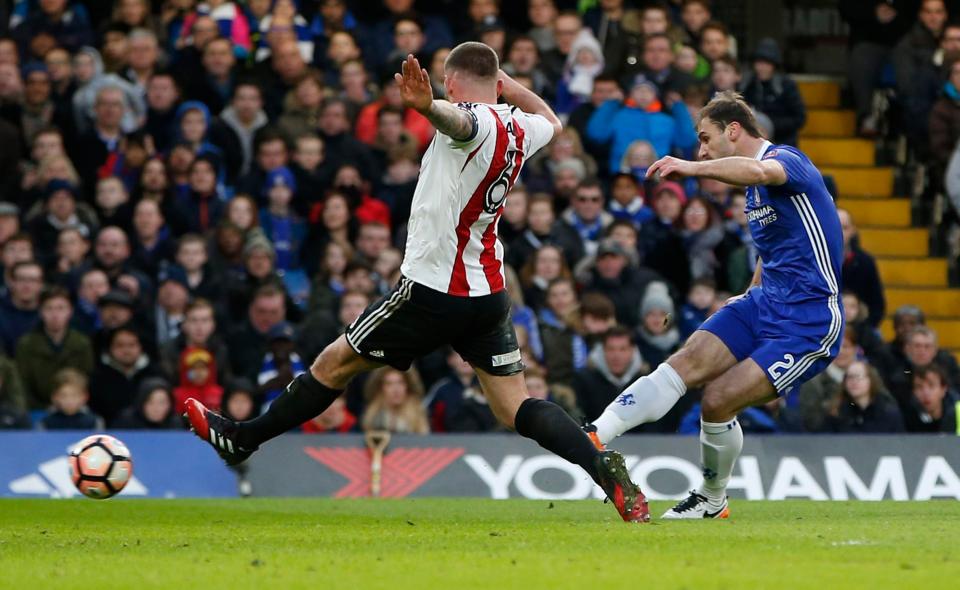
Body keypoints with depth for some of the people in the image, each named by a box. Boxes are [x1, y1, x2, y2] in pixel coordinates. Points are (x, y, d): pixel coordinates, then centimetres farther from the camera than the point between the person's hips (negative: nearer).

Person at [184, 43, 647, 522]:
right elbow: (552, 123, 33)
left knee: (336, 363, 7)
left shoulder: (479, 121, -16)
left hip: (432, 289, -7)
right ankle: (605, 469, -16)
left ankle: (240, 439, 20)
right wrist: (510, 86, 29)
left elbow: (457, 121, -43)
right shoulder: (519, 128, 7)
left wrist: (428, 106, -64)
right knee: (516, 409, 4)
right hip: (489, 294, 7)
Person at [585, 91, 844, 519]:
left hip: (808, 322, -8)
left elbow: (757, 170, -39)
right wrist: (749, 297, 24)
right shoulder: (756, 192, 17)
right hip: (765, 303, 8)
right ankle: (593, 437, -21)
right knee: (686, 363, -14)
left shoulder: (787, 159, -13)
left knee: (717, 401, -14)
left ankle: (713, 500, 8)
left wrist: (692, 168, -50)